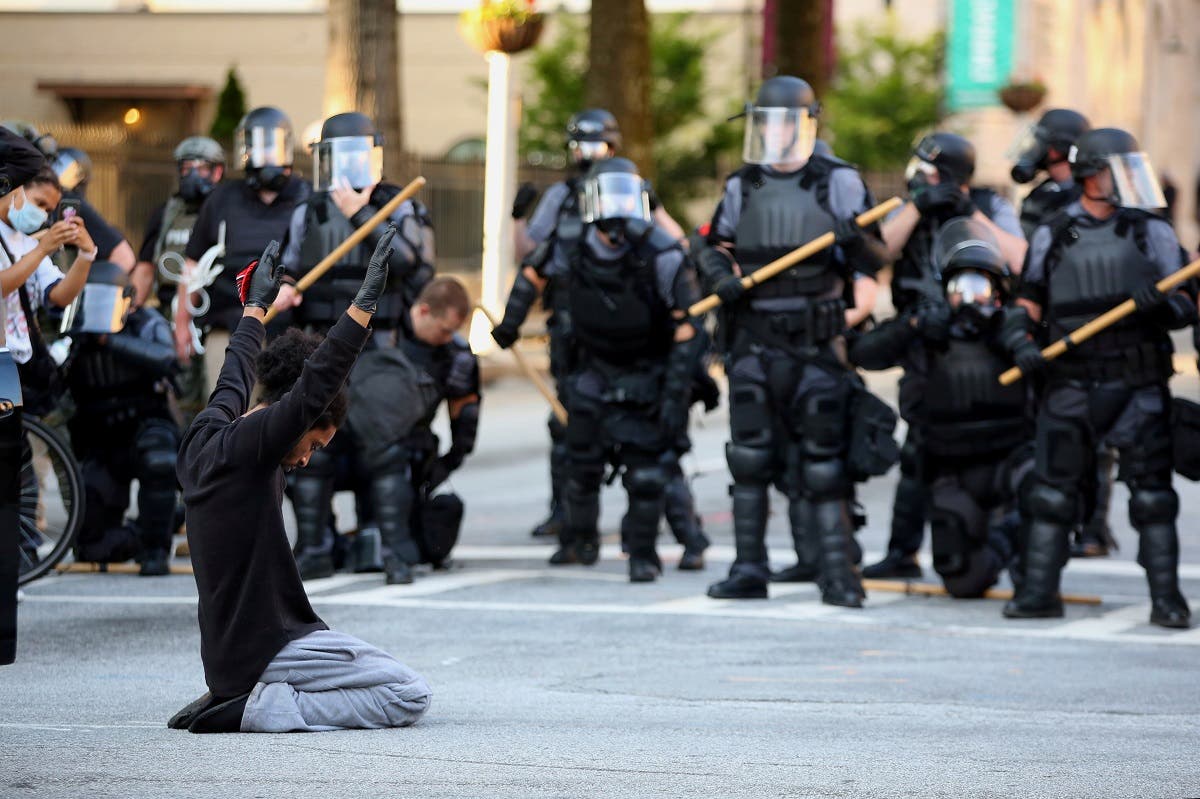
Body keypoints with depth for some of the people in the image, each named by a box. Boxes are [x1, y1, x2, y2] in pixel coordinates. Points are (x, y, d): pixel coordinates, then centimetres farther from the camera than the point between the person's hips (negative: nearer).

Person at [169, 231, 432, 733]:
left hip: (227, 653, 10)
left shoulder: (202, 441, 7)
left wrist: (257, 305, 43)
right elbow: (313, 386, -28)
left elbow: (234, 379, 27)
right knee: (411, 696, -11)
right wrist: (366, 300, -29)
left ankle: (238, 697, 10)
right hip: (270, 650, -10)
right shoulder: (247, 448, -17)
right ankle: (260, 710, -15)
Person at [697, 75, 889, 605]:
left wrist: (856, 242, -23)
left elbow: (877, 259, 0)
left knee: (821, 460, -1)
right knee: (749, 455, 0)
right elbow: (716, 247, 20)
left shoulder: (838, 183, 0)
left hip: (815, 342, -3)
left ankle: (837, 574, 2)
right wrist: (719, 273, -2)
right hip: (754, 338, 3)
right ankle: (748, 569, 5)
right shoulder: (742, 187, 10)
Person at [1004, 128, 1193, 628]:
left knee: (1152, 494, -2)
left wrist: (1161, 305, -19)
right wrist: (1021, 342, -6)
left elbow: (1186, 306, 2)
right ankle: (1038, 591, 9)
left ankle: (1166, 597, 2)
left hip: (1137, 386, -1)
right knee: (1053, 489, 2)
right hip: (1070, 386, 1)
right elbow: (1027, 305, 13)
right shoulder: (1051, 238, 9)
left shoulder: (1152, 234, 5)